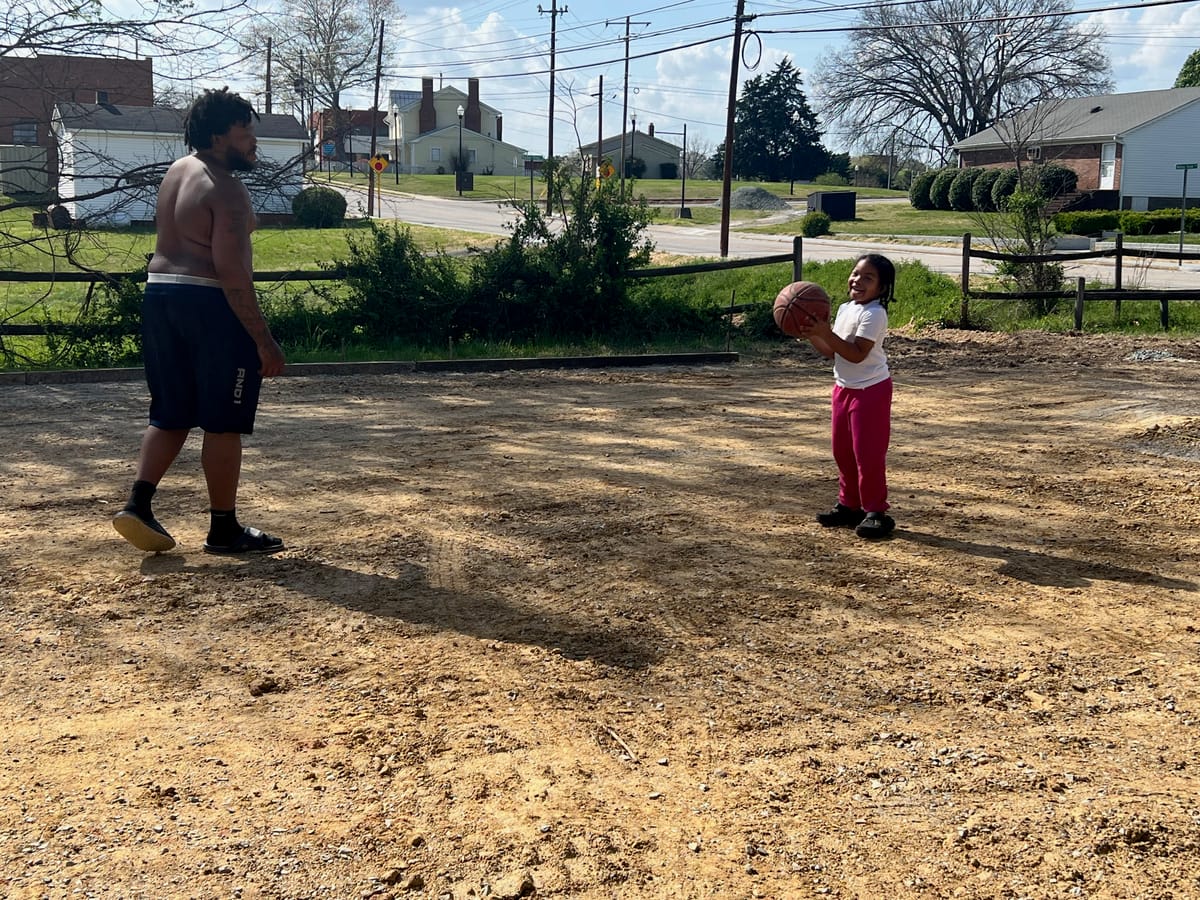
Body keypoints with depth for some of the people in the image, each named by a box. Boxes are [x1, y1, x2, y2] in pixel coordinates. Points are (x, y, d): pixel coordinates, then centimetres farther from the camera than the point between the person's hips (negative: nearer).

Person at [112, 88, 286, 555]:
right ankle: (224, 530, 8)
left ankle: (138, 505, 7)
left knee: (171, 415, 17)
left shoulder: (177, 171, 14)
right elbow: (231, 270, -22)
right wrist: (263, 338, -21)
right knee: (223, 423, 1)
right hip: (210, 303, -9)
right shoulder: (226, 189, -14)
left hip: (160, 293, 9)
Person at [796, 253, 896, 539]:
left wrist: (826, 333, -29)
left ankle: (875, 511, 5)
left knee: (868, 453, -5)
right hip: (844, 387, 9)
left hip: (871, 390, -9)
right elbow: (831, 352, 12)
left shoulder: (874, 314, -17)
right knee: (842, 451, 14)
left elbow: (857, 354, -26)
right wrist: (811, 335, -2)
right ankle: (849, 505, 27)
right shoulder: (844, 309, 9)